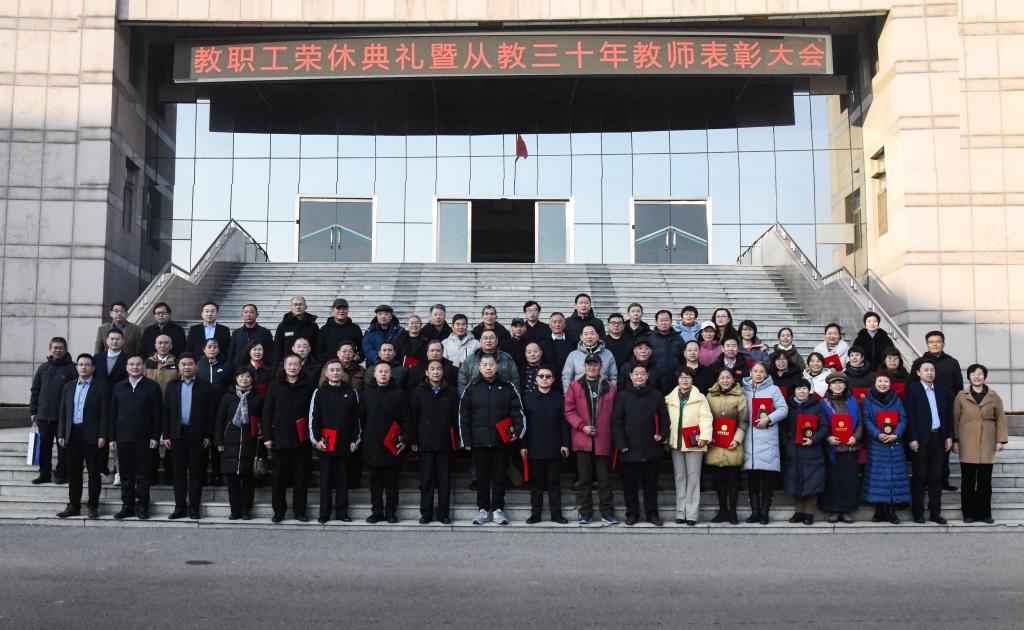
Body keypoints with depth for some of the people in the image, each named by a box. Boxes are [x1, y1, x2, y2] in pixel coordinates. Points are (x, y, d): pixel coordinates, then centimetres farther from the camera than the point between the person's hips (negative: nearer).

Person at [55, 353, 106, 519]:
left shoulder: (100, 387, -1)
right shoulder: (68, 386, 12)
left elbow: (104, 413, -5)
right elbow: (62, 411, 11)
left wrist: (102, 435, -12)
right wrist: (61, 434, 5)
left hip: (91, 435, -4)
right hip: (72, 435, 4)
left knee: (93, 472, 2)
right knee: (73, 472, 8)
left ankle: (92, 506, 8)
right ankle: (73, 506, 16)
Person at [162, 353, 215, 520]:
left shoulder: (205, 387, 0)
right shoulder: (171, 386, 9)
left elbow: (211, 413, -1)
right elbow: (166, 412, 7)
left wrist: (208, 436, -6)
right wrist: (166, 435, 1)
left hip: (197, 435, -2)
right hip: (177, 435, 2)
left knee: (196, 473, 2)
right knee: (179, 472, 6)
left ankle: (194, 508, 8)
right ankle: (180, 507, 12)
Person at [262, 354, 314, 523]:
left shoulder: (308, 387, 4)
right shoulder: (275, 386, 4)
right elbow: (267, 413, 3)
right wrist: (267, 436, -3)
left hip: (300, 440, 0)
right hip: (280, 439, 0)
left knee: (300, 477, 4)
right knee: (279, 477, 5)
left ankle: (300, 511, 13)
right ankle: (279, 511, 15)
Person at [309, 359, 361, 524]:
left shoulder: (351, 392, 6)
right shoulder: (320, 392, 2)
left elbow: (356, 418, 7)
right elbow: (313, 418, 0)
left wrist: (355, 440, 3)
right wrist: (316, 439, -8)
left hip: (345, 444, 1)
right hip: (325, 444, -1)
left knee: (342, 479, 6)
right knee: (326, 479, 4)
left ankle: (342, 512, 13)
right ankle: (324, 513, 11)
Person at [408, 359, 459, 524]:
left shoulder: (451, 392, 5)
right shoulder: (418, 391, 4)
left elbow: (456, 417, 5)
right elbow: (413, 417, 3)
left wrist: (458, 439, 0)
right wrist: (413, 440, -1)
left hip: (445, 442, 0)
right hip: (425, 442, 0)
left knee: (444, 479, 4)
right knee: (426, 479, 4)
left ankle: (444, 513, 12)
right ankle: (426, 513, 12)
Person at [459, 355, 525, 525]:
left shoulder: (507, 387, 2)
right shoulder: (472, 387, 3)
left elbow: (517, 410, 2)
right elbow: (463, 415, 4)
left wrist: (518, 430, -12)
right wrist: (465, 440, 1)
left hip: (501, 440, 0)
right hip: (479, 441, 1)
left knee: (499, 476, 6)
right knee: (482, 476, 8)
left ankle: (498, 509, 16)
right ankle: (483, 509, 18)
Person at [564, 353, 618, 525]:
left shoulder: (609, 387, 8)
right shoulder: (575, 386, 6)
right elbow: (569, 410, 2)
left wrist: (615, 436, 0)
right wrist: (582, 426, -10)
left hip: (603, 440, 0)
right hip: (582, 440, 0)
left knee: (604, 478, 3)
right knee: (584, 478, 5)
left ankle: (607, 513, 9)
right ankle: (585, 512, 14)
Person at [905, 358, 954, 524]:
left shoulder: (942, 392, 12)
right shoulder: (912, 390, -3)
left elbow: (948, 415, 13)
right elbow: (909, 416, -8)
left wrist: (949, 436, 5)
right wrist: (912, 439, -14)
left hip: (938, 438, 4)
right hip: (920, 440, -4)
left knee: (936, 478, 7)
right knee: (919, 477, 2)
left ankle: (935, 512, 13)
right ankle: (918, 513, 8)